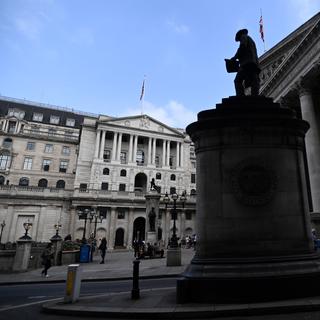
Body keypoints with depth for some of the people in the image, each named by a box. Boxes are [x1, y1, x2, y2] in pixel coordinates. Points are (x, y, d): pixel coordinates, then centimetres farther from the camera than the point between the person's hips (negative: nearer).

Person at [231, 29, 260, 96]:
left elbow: (242, 47, -6)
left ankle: (240, 97, -32)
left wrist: (235, 57, 2)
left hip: (247, 63, -9)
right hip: (254, 64, 9)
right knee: (254, 82, -5)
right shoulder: (251, 41, 37)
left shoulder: (244, 37, 14)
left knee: (238, 80, -16)